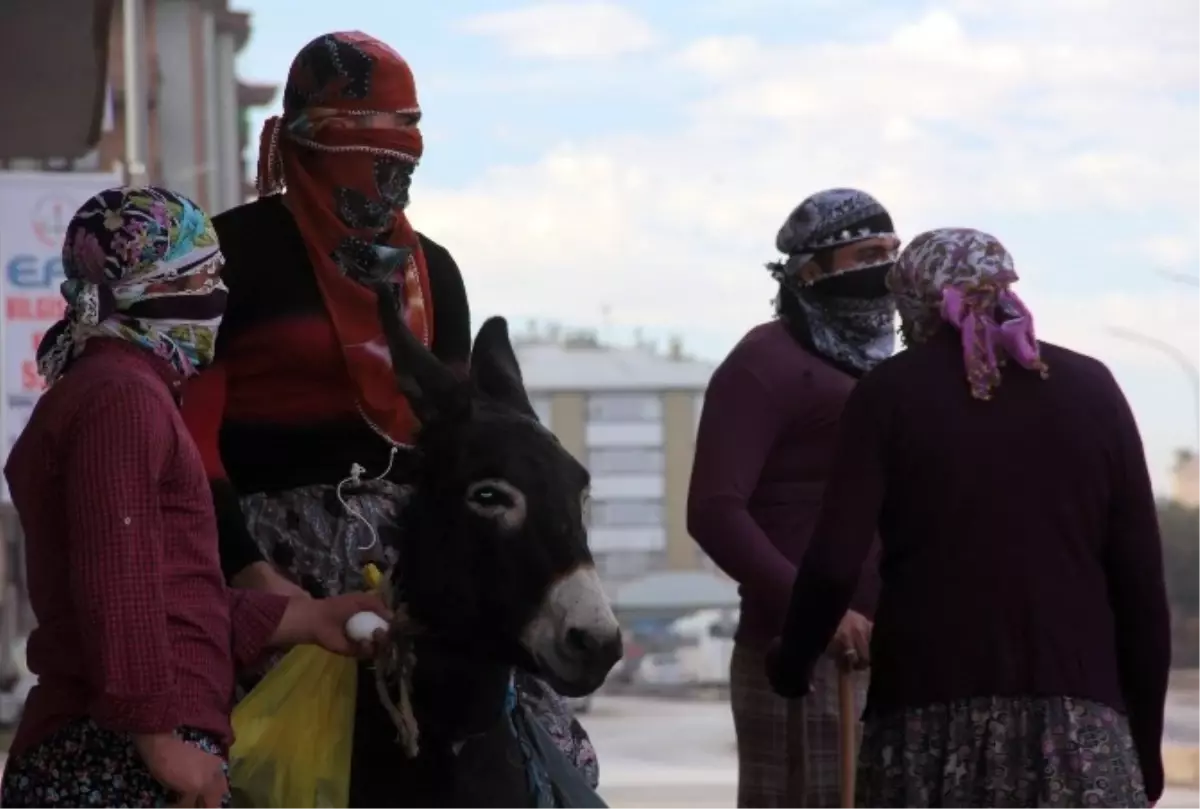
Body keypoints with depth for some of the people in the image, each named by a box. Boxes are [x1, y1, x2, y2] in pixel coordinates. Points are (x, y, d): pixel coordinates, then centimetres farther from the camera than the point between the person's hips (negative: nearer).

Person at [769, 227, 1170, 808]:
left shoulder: (890, 393, 2)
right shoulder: (1091, 389, 7)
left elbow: (835, 564, -8)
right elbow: (1141, 581, 5)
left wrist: (793, 659, 10)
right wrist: (1145, 742, 13)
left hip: (932, 718, -1)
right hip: (1077, 721, 1)